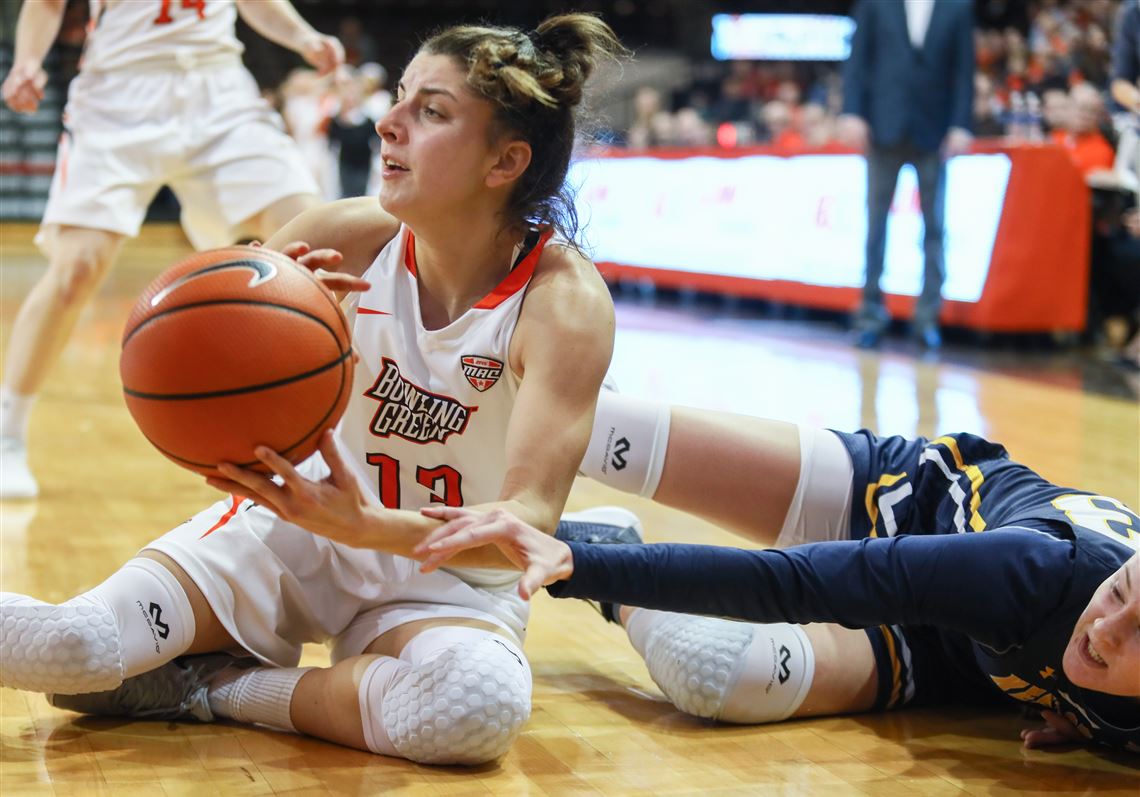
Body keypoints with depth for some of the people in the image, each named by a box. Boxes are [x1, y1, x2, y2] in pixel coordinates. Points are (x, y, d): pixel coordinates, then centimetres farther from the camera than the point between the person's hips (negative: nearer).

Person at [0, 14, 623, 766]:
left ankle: (210, 688, -14)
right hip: (303, 519, 1)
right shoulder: (349, 238, -15)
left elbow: (531, 520, -30)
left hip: (449, 578, 0)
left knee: (482, 704, -36)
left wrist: (370, 526, -48)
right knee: (68, 646, -25)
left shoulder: (565, 302, -22)